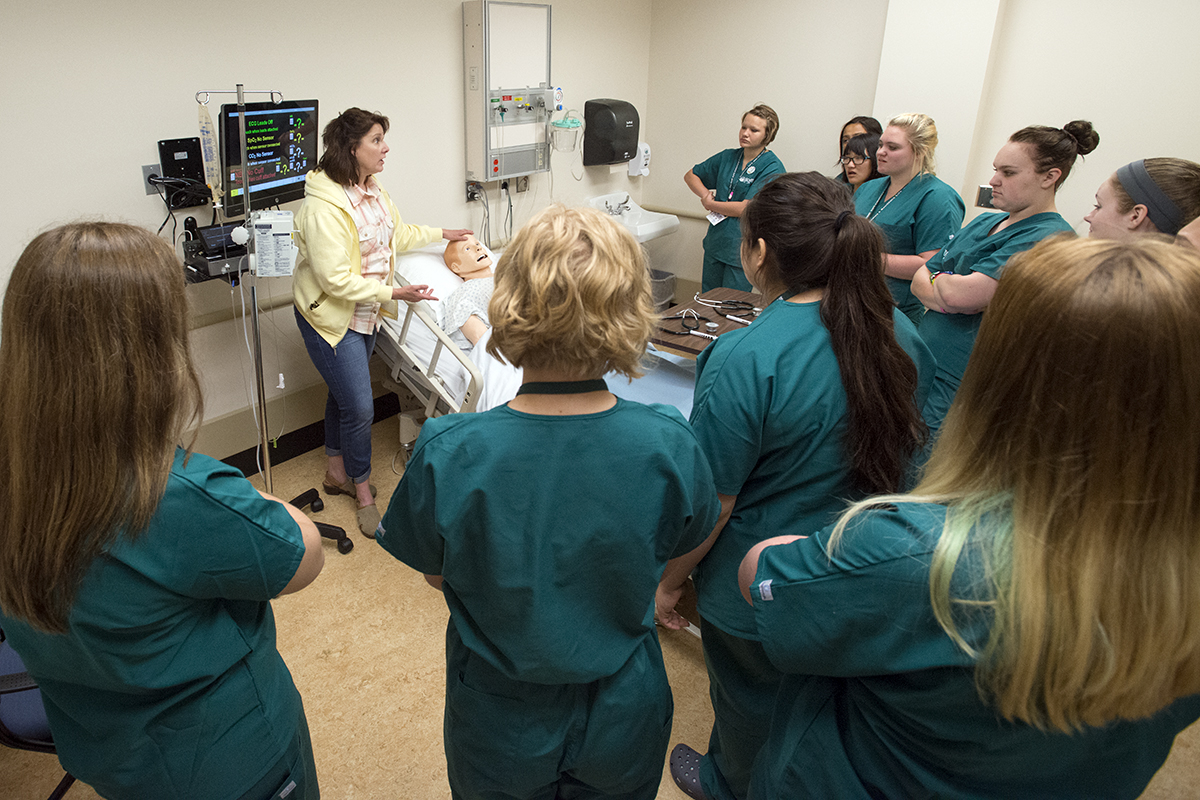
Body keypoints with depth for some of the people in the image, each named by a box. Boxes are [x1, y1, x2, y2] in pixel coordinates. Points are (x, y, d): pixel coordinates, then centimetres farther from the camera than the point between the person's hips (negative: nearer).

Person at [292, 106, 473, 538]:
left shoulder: (372, 190, 2)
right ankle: (363, 491, 16)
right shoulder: (323, 207, -27)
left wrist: (441, 234, 23)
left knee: (344, 393, 21)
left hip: (364, 312, 9)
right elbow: (336, 279, -28)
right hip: (330, 316, -9)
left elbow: (396, 234, 20)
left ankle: (336, 471, 40)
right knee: (360, 407, -5)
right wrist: (393, 293, -30)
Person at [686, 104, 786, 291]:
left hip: (742, 250, -6)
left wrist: (710, 204, -5)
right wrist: (706, 195, 1)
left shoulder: (772, 168, -11)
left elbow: (746, 209, -18)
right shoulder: (728, 157, 8)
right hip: (715, 243, 6)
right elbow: (691, 176, 19)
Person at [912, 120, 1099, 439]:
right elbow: (919, 280, 11)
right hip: (920, 371, 7)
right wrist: (954, 290, -10)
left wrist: (934, 279, 1)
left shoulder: (1051, 239, -12)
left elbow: (960, 295, -21)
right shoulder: (984, 222, 15)